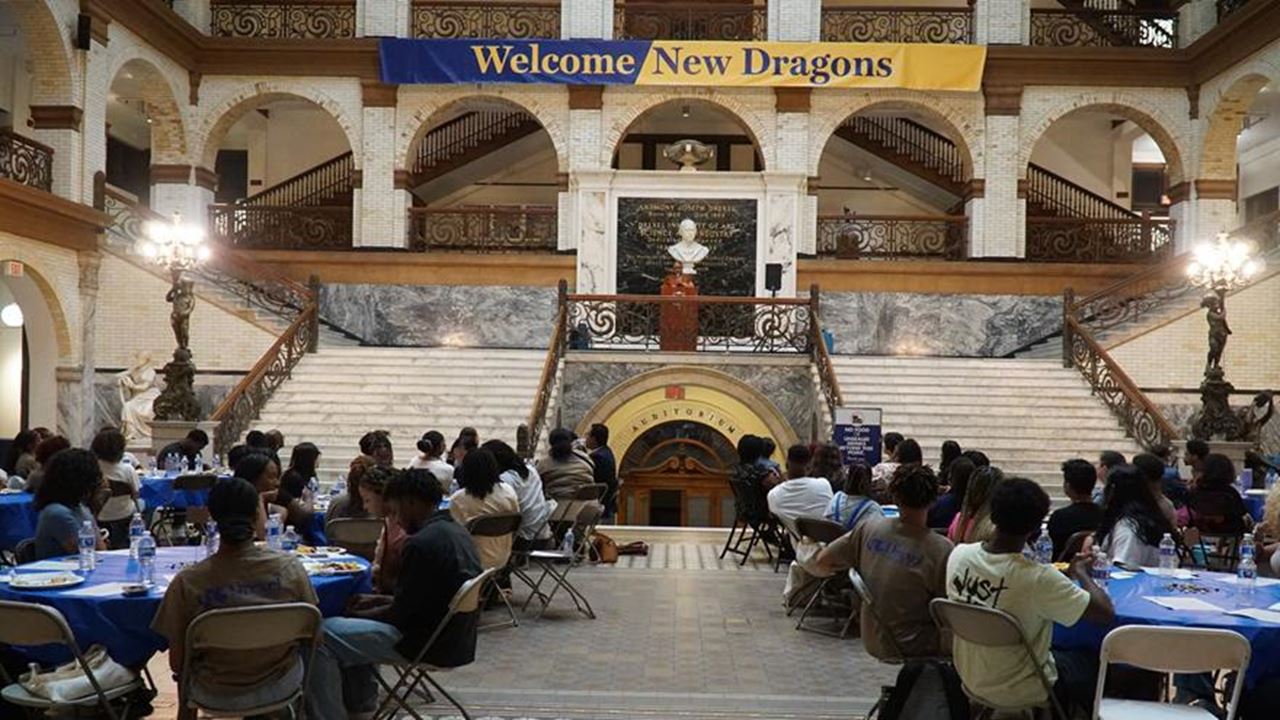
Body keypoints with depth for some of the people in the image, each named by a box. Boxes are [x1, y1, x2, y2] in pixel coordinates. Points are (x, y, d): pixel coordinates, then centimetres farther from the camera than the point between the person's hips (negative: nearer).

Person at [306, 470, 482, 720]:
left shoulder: (422, 543, -22)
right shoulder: (456, 532, 7)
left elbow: (400, 614, -15)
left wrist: (358, 614, 2)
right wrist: (379, 600, 14)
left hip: (430, 644, -10)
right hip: (455, 637, 10)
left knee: (322, 637, -5)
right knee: (353, 626, 26)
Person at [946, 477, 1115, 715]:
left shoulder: (959, 555, -14)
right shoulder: (1038, 578, -31)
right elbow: (1105, 613, -21)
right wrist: (1081, 573, -4)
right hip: (1021, 691, -5)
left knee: (1065, 652, 31)